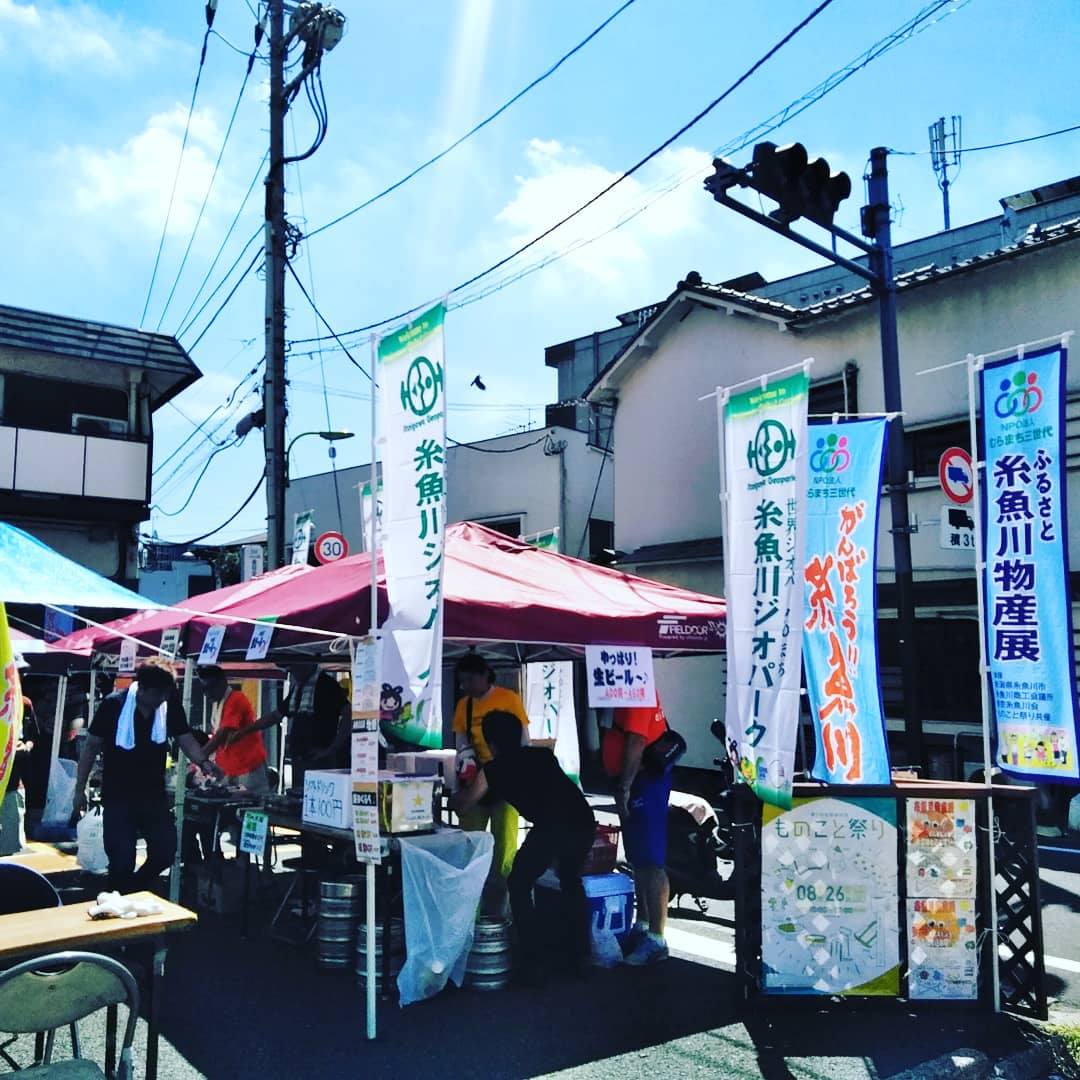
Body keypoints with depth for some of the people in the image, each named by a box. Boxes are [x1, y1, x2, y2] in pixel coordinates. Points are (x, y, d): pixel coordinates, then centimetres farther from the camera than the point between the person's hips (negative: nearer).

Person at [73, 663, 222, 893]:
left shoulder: (170, 704, -6)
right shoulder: (114, 704, -14)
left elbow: (185, 739, -1)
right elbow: (91, 746, -5)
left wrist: (203, 762, -20)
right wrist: (80, 790, -4)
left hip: (154, 794, 4)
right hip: (118, 796, -3)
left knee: (165, 851, 6)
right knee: (122, 860, -2)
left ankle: (134, 892, 32)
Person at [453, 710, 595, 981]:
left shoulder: (493, 769, 18)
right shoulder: (542, 755, 28)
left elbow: (463, 806, 33)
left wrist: (461, 793, 57)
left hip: (551, 826, -5)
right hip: (583, 819, 5)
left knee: (519, 885, 18)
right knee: (571, 880, 29)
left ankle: (531, 962, 15)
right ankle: (580, 953, 32)